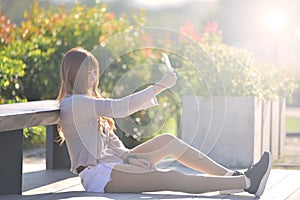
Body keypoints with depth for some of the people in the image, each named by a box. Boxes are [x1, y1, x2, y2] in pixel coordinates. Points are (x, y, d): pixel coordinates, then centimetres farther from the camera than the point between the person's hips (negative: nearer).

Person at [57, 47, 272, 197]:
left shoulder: (86, 102, 20)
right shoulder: (73, 104, -13)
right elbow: (119, 107, -21)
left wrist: (128, 156, -3)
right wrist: (159, 87, -18)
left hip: (113, 162, 10)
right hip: (98, 174, -10)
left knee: (168, 140, -2)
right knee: (171, 178, -21)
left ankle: (229, 176, -2)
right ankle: (247, 183, -26)